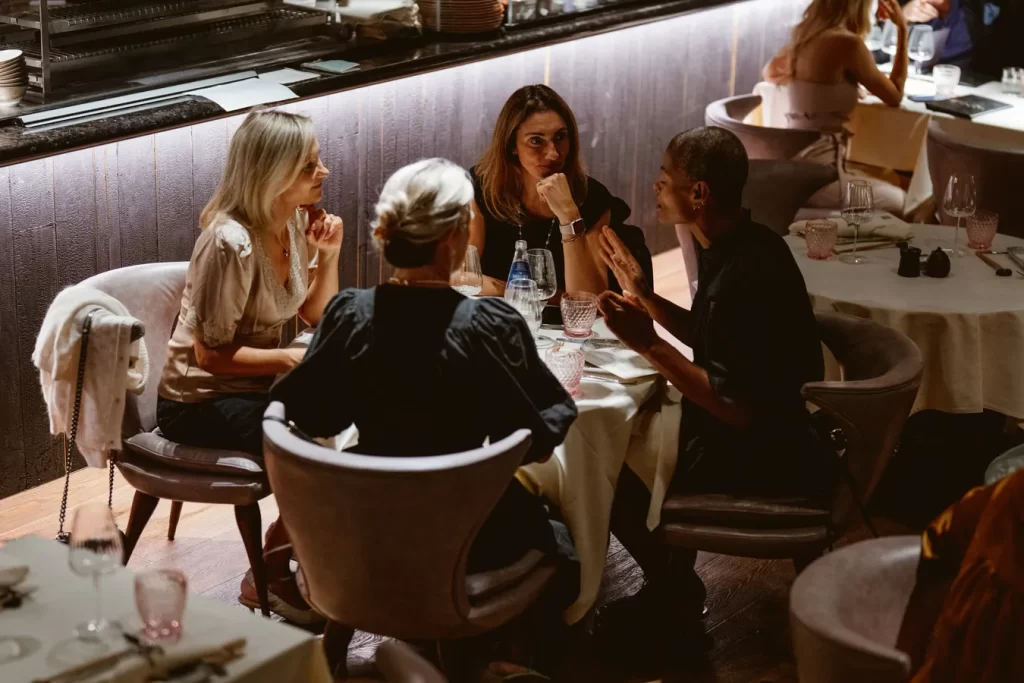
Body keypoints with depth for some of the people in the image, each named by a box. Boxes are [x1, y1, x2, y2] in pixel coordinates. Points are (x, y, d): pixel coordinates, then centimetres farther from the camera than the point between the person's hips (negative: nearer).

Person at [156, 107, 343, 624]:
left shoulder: (297, 221, 0)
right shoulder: (231, 243, -24)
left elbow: (316, 316, 10)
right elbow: (211, 354, -20)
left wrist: (328, 256, -5)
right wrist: (291, 359, -22)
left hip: (256, 386, 8)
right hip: (199, 401, -8)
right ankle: (273, 577, -1)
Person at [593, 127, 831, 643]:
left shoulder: (741, 277, -32)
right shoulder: (743, 244, -1)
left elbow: (737, 409, -30)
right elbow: (707, 337, 12)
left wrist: (649, 346, -29)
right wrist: (642, 295, 2)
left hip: (761, 461, -10)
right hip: (773, 430, 10)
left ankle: (671, 591, 21)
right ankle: (675, 582, 26)